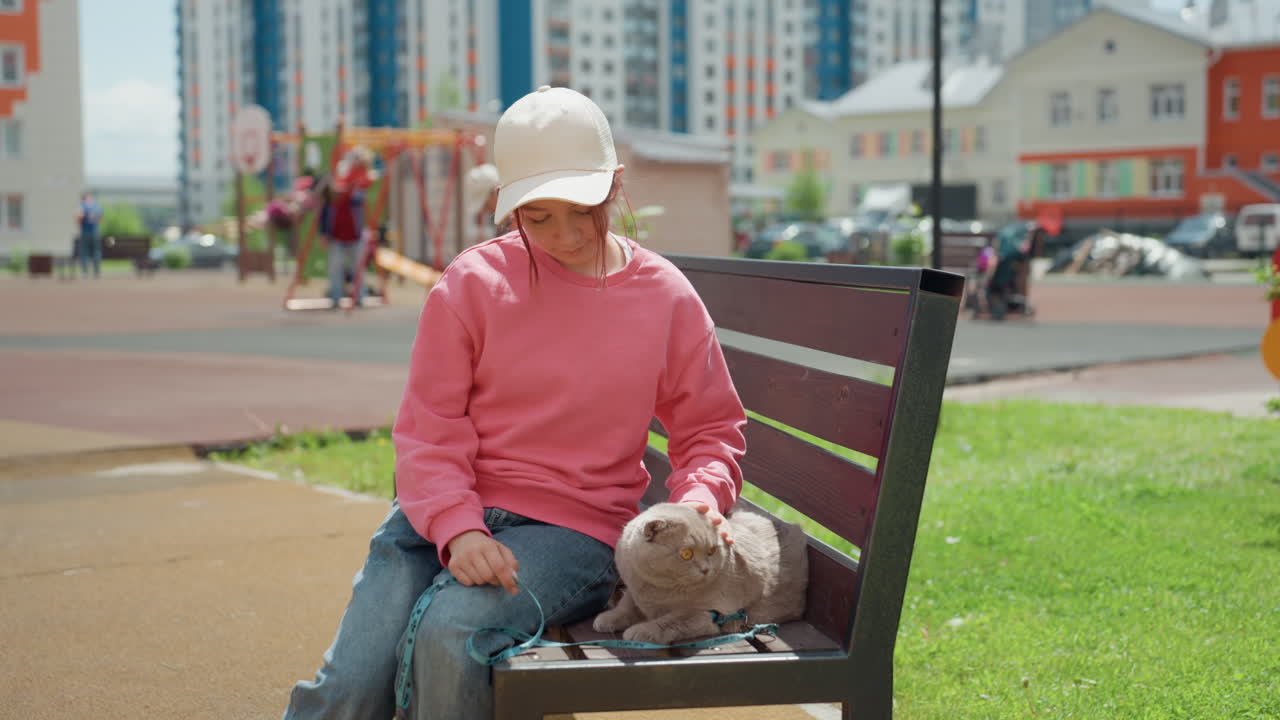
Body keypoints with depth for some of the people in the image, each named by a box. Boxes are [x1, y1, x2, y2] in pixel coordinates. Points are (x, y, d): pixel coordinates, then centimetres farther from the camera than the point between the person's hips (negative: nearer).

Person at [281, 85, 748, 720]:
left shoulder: (667, 298, 5)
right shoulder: (473, 281, 1)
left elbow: (711, 429, 14)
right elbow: (428, 429, 0)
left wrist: (699, 500, -9)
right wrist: (458, 530, -18)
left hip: (572, 527, -1)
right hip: (443, 515, 1)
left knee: (452, 633, -31)